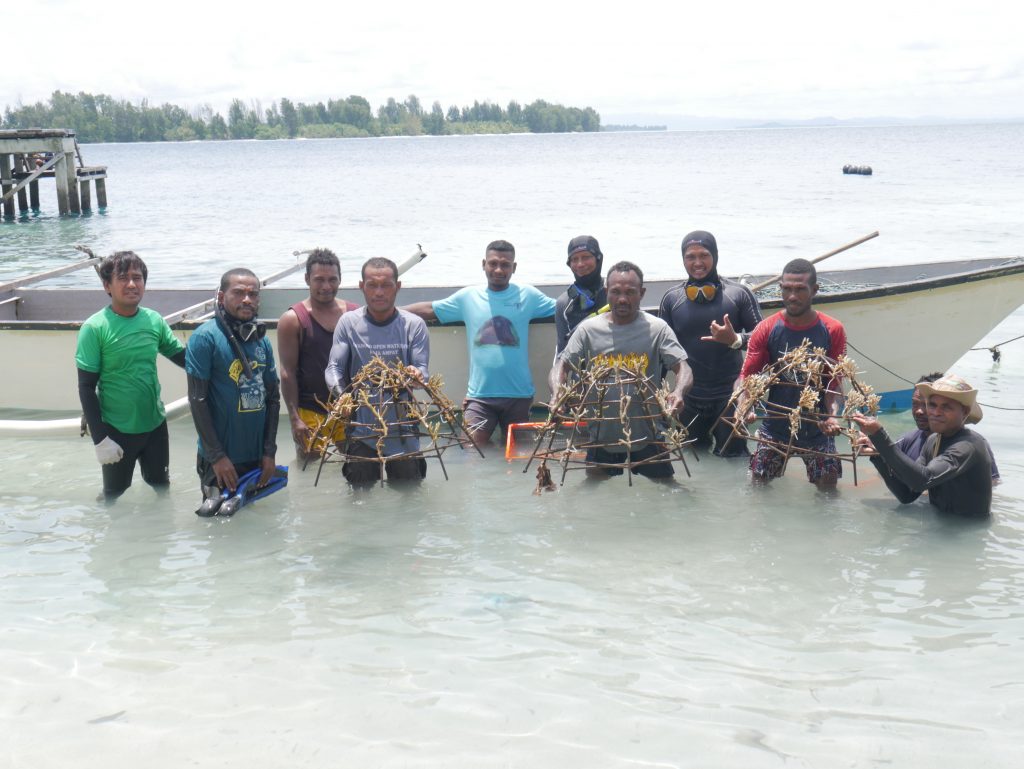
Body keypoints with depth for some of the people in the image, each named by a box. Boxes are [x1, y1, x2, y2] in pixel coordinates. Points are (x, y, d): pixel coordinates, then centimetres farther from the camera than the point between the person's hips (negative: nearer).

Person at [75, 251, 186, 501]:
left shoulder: (154, 320, -5)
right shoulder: (95, 328, -16)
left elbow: (182, 357, 7)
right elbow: (86, 388, -14)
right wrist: (100, 438, -17)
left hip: (155, 424, 4)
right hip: (117, 430, -4)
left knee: (160, 486, 22)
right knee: (115, 496, 16)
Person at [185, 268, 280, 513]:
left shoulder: (262, 340, 6)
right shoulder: (205, 337, -11)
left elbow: (273, 396, 10)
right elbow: (197, 400, -13)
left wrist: (270, 451, 3)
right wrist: (217, 455, -15)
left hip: (256, 457, 5)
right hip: (221, 459, -5)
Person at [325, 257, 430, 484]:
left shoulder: (414, 325, 0)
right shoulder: (348, 323, 1)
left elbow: (422, 369, -5)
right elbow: (334, 366, -4)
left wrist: (416, 374, -30)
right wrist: (339, 392, -25)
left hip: (402, 427, 0)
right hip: (361, 427, 0)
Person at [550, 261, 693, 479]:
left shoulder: (657, 328, -4)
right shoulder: (588, 329, -1)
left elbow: (683, 368, -8)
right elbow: (561, 365, -2)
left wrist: (678, 391, -31)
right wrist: (557, 393, -24)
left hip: (646, 437, -1)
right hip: (602, 435, 1)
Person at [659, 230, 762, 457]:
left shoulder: (739, 293, -5)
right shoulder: (671, 298, 1)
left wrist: (735, 340, -23)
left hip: (730, 395, -2)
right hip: (689, 396, 2)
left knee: (732, 456, 3)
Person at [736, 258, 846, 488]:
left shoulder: (833, 330, -7)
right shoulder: (766, 329, -7)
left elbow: (835, 383, -7)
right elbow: (746, 376, -9)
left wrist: (833, 415, -26)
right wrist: (743, 406, -30)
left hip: (817, 428, 0)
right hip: (775, 426, 0)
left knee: (828, 487, 4)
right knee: (758, 483, 8)